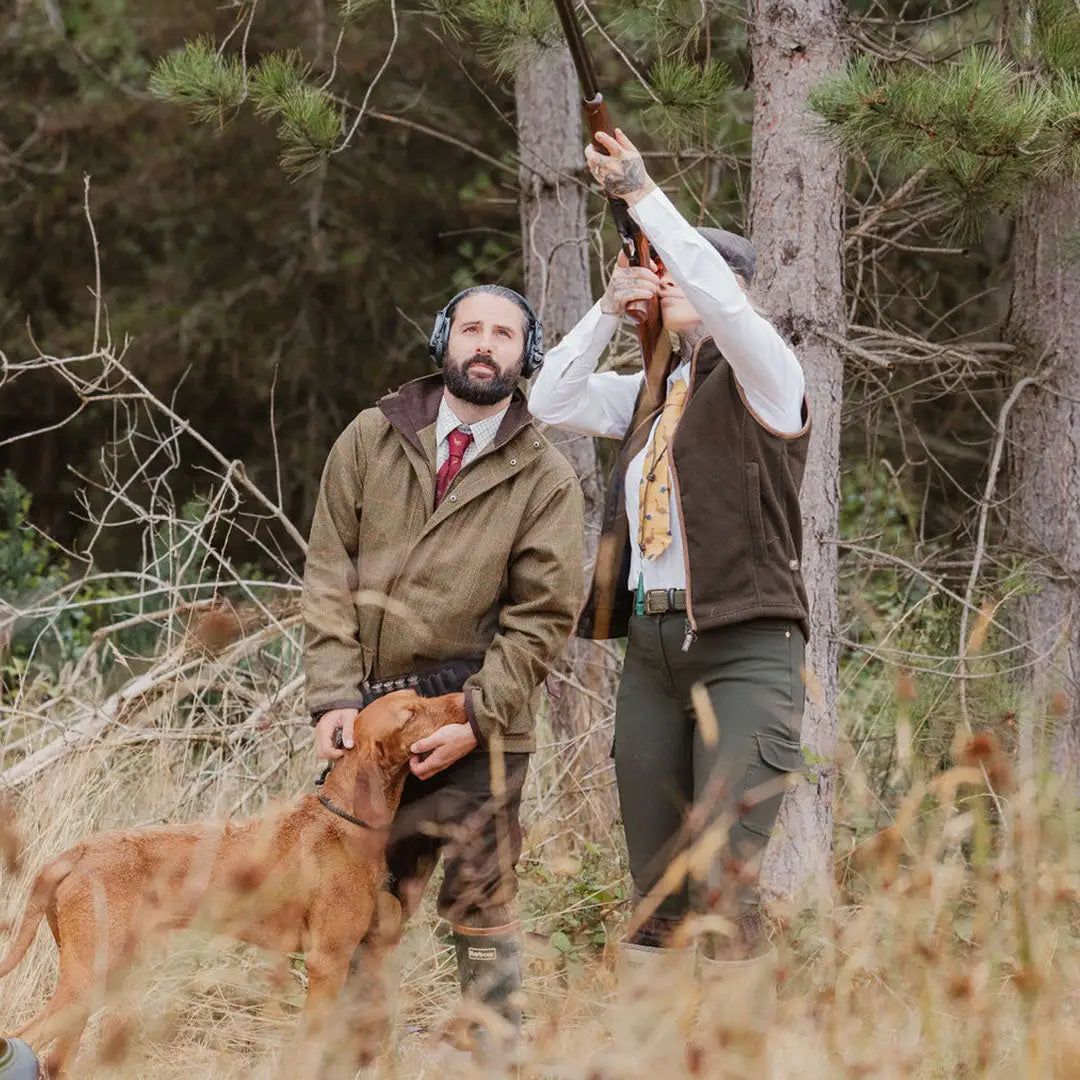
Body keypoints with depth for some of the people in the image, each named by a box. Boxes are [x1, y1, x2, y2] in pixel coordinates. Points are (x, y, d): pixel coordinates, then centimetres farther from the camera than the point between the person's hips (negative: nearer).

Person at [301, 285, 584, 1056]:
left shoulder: (546, 478, 2)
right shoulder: (372, 441, 7)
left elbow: (543, 616, 0)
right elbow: (330, 573, 5)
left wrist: (475, 721, -9)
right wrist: (334, 695, -4)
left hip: (474, 732, -2)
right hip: (370, 717, 2)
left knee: (481, 899, -2)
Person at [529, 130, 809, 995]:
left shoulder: (763, 375, -1)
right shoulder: (653, 392, 20)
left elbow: (722, 301, -20)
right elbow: (552, 402, 16)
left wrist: (644, 196, -17)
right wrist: (609, 309, 6)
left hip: (744, 647, -7)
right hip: (652, 646, 7)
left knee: (728, 881, -16)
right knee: (656, 890, 5)